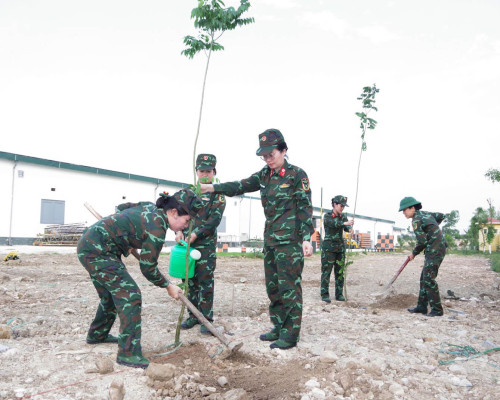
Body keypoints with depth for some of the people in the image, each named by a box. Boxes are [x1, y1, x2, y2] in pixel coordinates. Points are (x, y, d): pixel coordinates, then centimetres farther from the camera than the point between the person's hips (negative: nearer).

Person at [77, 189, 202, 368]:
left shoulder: (150, 207, 3)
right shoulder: (157, 229, -21)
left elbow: (120, 208, 19)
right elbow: (148, 268, -14)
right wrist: (168, 286, 0)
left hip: (89, 244, 10)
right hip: (97, 251, -10)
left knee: (111, 294, 22)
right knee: (130, 295, -11)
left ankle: (97, 334, 42)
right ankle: (129, 353, -8)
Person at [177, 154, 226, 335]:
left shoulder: (218, 194, 1)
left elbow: (215, 219, -10)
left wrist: (195, 234, -18)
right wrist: (178, 231, -9)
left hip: (206, 245, -4)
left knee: (205, 281, -3)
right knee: (190, 281, 10)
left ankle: (207, 318, 7)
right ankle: (193, 315, 23)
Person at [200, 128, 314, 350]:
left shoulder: (297, 175, -6)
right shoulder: (264, 175, 12)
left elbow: (305, 208, -9)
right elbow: (240, 186, 8)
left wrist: (306, 238, -16)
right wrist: (211, 187, -2)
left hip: (290, 240, -7)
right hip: (271, 239, 7)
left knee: (289, 287, -4)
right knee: (273, 286, 12)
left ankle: (290, 335, 6)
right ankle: (279, 328, 24)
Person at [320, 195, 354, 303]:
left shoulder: (343, 216, 10)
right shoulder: (327, 216, -3)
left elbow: (345, 227, -8)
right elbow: (333, 223, -24)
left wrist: (349, 228, -32)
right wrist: (345, 223, -40)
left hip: (340, 247, 5)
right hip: (329, 247, -5)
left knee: (340, 272, 5)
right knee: (326, 271, -5)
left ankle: (339, 294, 13)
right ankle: (324, 294, 0)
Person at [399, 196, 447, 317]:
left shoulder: (416, 220, -15)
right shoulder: (425, 213, 13)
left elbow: (422, 242, -18)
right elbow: (441, 216, 29)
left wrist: (414, 253, -3)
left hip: (435, 250, -10)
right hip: (436, 250, 10)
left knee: (429, 279, -9)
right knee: (424, 278, 11)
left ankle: (437, 309, -3)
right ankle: (422, 307, 15)